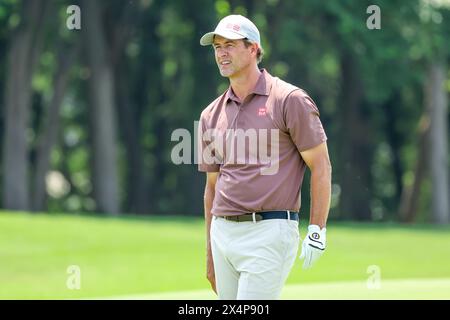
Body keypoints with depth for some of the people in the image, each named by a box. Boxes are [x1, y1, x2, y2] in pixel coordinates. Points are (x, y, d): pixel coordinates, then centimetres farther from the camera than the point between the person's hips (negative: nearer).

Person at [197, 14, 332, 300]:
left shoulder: (289, 100, -4)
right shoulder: (212, 115, 13)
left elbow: (321, 166, -4)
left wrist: (317, 231, -11)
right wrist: (210, 255, 19)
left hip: (269, 233, -6)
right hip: (223, 233, 6)